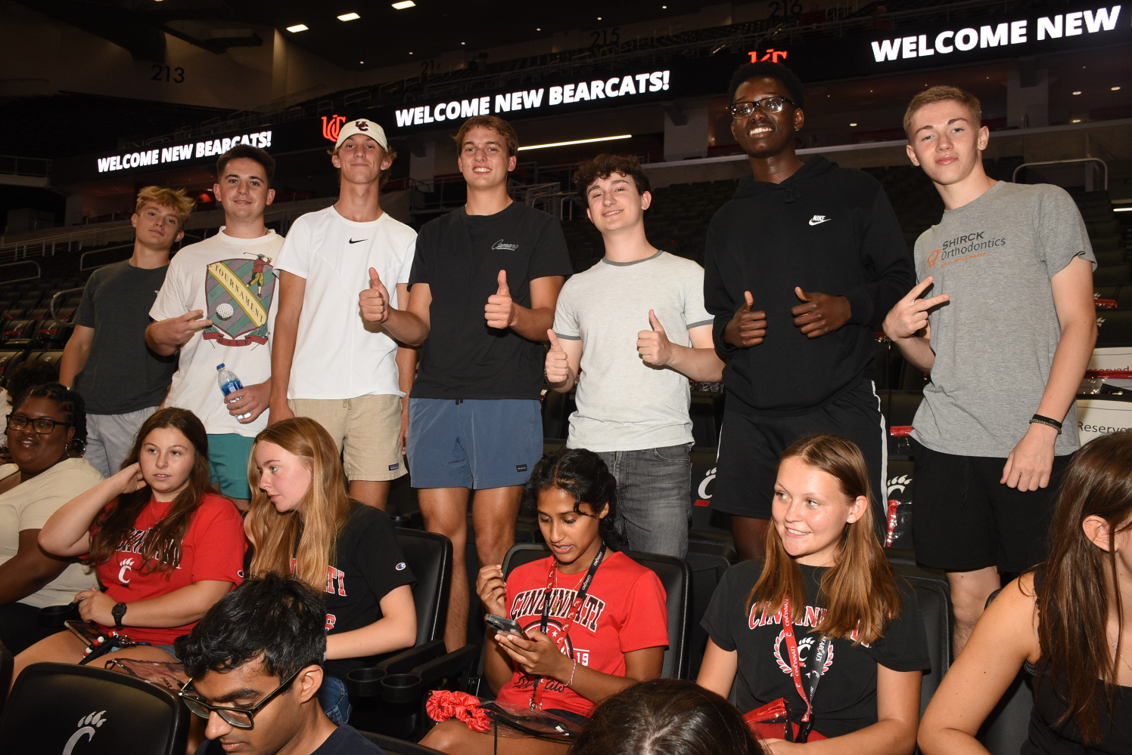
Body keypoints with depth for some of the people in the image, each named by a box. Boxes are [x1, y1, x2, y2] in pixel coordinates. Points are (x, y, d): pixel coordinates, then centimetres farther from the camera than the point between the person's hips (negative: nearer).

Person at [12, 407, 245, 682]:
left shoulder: (216, 513, -2)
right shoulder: (123, 506, 18)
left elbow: (207, 598, -14)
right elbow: (53, 541, 6)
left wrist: (119, 613, -8)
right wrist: (114, 485, 5)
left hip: (166, 646, -6)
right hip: (99, 635, 6)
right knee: (14, 674, -15)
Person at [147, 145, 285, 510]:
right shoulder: (190, 258, 19)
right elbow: (158, 341, 19)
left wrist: (270, 389, -13)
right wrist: (162, 334, -6)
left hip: (255, 423, -3)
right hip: (186, 417, 3)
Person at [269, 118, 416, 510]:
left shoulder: (404, 239, 12)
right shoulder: (308, 228, 11)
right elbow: (287, 318, 7)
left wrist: (407, 401, 1)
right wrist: (278, 397, -1)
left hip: (378, 393, 0)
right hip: (310, 390, 0)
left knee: (370, 517, -2)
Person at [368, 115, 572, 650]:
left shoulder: (538, 229, 10)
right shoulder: (435, 234, 22)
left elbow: (548, 321, 0)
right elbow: (419, 326, 17)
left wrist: (514, 314, -22)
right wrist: (384, 316, -5)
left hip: (506, 398, -4)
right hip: (436, 399, 4)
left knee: (492, 539, -6)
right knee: (442, 536, 3)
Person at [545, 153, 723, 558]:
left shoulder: (685, 274, 7)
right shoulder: (576, 287, 18)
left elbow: (717, 365, 3)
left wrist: (670, 353, -16)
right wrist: (558, 374, -2)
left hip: (661, 453, -3)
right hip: (587, 449, 3)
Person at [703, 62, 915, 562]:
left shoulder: (853, 192, 9)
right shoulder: (727, 221, 20)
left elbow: (902, 281, 7)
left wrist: (849, 307, -12)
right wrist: (728, 330, 0)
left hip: (840, 407, -3)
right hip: (751, 414, 4)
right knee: (754, 561, 5)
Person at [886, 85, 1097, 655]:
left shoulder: (1043, 205, 4)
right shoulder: (928, 244, 18)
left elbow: (1079, 324, -4)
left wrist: (1043, 427, -14)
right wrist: (899, 332, -1)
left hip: (1036, 445, -4)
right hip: (946, 444, 4)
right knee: (969, 605, 8)